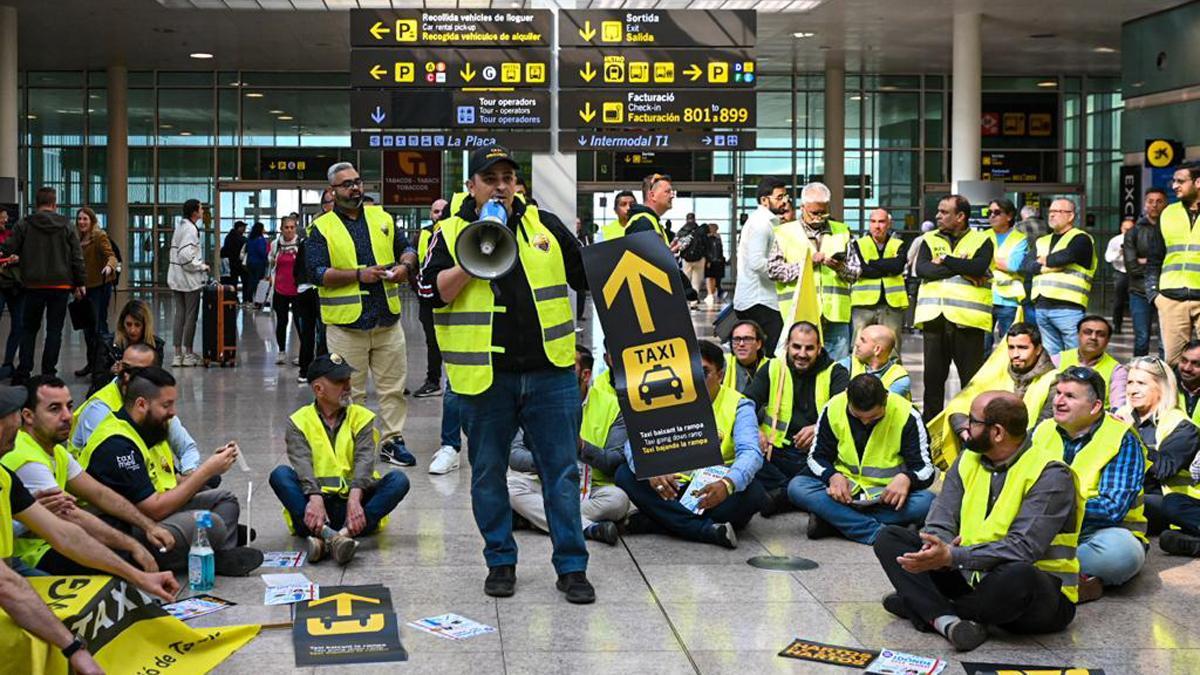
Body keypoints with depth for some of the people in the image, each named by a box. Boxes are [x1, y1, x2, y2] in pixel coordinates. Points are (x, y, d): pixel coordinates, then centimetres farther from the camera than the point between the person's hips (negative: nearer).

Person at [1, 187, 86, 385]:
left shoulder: (24, 225, -2)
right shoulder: (66, 226, 1)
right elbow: (77, 257, 1)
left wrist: (17, 259, 16)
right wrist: (80, 283, 7)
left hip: (33, 285, 0)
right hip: (61, 285, 0)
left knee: (28, 329, 12)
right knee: (54, 330, 6)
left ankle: (23, 372, 7)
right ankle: (48, 373, 2)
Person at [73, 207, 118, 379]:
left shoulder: (100, 236, -8)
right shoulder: (79, 239, 13)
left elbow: (111, 255, -21)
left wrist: (109, 266, -41)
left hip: (99, 287, -8)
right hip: (85, 287, 8)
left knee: (99, 326, -8)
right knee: (87, 327, 13)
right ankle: (91, 363, 24)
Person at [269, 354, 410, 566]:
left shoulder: (362, 417, 9)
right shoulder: (299, 422, 6)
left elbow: (364, 461, -8)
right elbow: (302, 465, -11)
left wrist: (354, 498, -29)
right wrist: (314, 498, -33)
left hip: (353, 501, 1)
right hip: (316, 502, -1)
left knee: (398, 480, -23)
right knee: (280, 474, -25)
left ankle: (346, 532, -46)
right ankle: (323, 531, -47)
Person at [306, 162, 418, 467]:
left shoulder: (382, 218, 12)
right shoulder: (321, 228, -2)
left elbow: (406, 249, 21)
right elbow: (316, 272, -11)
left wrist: (406, 265, -2)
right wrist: (359, 275, -18)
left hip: (387, 319, 4)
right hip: (346, 324, -4)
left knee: (393, 386, 6)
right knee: (350, 392, 3)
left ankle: (392, 440, 15)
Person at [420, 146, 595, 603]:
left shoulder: (545, 226, 10)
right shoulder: (450, 233, 4)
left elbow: (588, 277, 17)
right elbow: (433, 292, -6)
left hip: (550, 372, 1)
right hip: (484, 376, -1)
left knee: (561, 470, 3)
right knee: (488, 473, 9)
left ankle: (572, 565, 11)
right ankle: (501, 561, 23)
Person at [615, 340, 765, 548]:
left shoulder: (738, 406, -1)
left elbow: (751, 453, -18)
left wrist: (728, 484, -42)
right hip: (672, 490, 2)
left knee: (753, 493, -32)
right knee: (625, 474, -20)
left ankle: (649, 522, -31)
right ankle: (707, 530, -33)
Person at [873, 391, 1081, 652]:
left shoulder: (1050, 474, -16)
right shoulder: (967, 461, 7)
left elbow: (1023, 548, -27)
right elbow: (940, 523, -2)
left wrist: (952, 556, -36)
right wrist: (936, 551, -27)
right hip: (970, 576, 6)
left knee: (1019, 575, -42)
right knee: (889, 538, -4)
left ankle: (922, 606, -17)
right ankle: (947, 620, -27)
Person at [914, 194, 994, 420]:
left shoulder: (981, 241, 5)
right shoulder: (930, 240, 13)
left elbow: (979, 267, -15)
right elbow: (921, 269, -4)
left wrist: (944, 260, -7)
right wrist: (961, 269, -9)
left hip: (966, 317, -3)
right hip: (934, 316, 3)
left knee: (972, 377, -1)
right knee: (933, 375, 7)